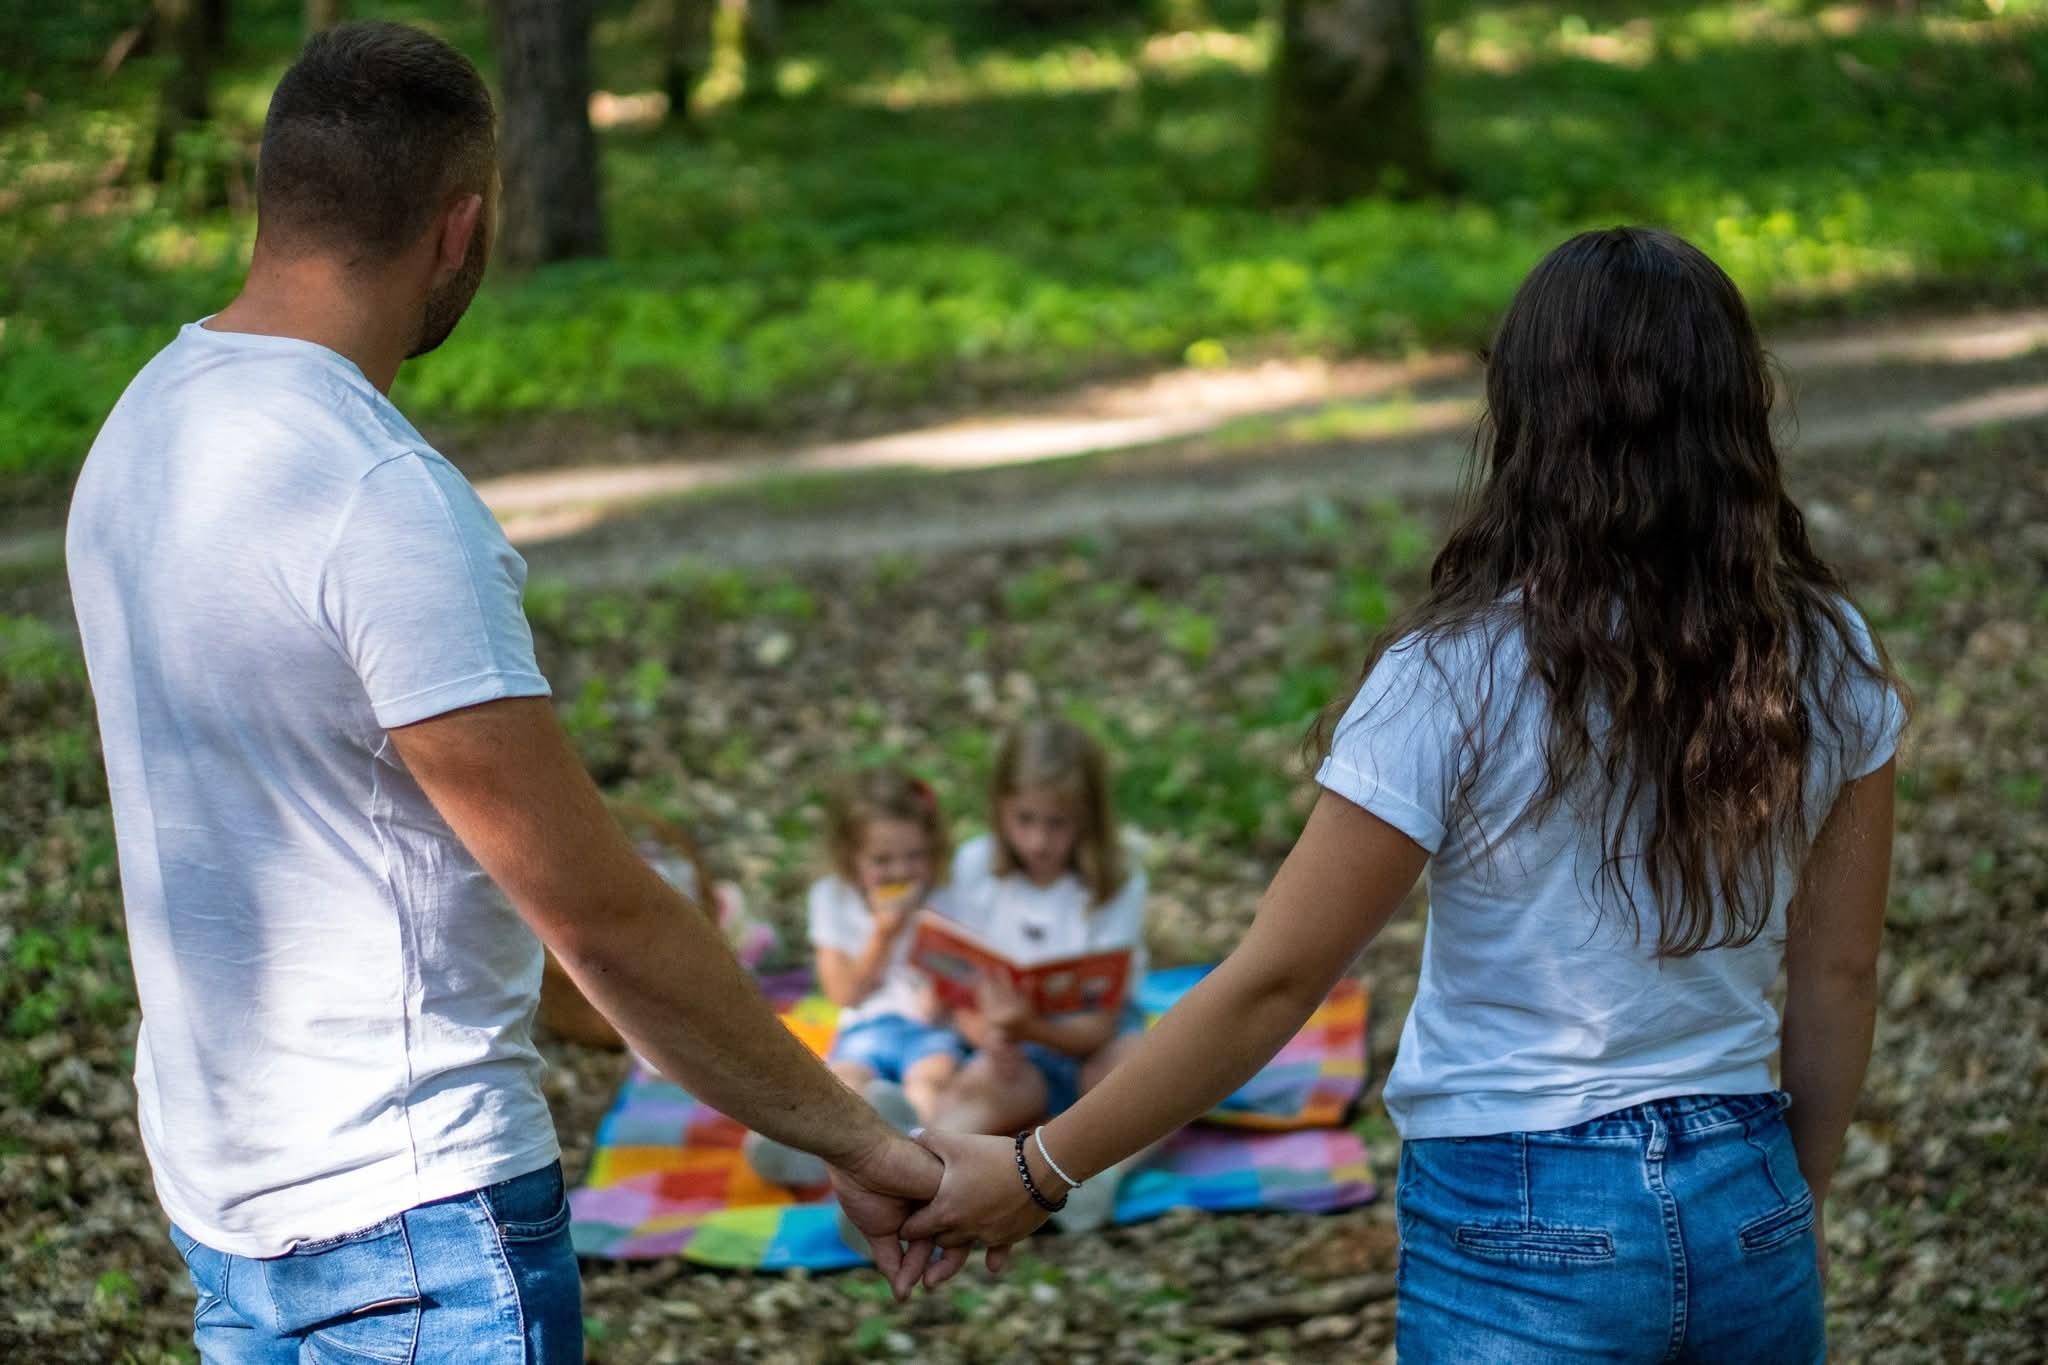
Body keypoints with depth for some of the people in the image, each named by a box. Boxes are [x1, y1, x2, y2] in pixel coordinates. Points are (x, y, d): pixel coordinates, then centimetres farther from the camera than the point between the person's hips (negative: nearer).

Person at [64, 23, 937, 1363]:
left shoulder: (147, 426, 5)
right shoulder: (382, 497, -23)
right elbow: (598, 911, -23)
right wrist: (854, 1139, -13)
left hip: (226, 1187, 9)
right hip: (415, 1210, -9)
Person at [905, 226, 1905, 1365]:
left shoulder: (1456, 677, -15)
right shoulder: (1827, 657, -4)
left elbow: (1274, 985, -13)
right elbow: (1840, 977, 5)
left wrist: (1038, 1172, -4)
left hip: (1524, 1236, -4)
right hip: (1747, 1212, 4)